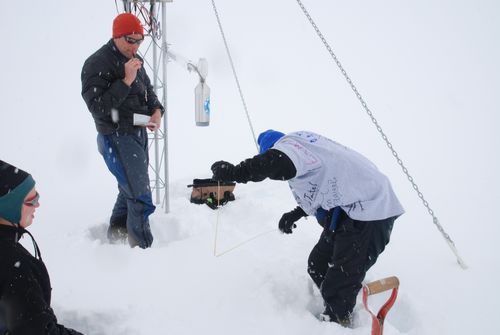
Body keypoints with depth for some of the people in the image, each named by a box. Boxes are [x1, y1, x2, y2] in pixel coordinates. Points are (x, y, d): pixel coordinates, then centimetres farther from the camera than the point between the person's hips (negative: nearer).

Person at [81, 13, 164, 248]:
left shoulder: (135, 60, 9)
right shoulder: (97, 64, -16)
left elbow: (148, 91, 20)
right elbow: (97, 106, -23)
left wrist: (157, 111, -1)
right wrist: (126, 80, -28)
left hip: (139, 133, 9)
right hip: (116, 138, -9)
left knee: (130, 187, 23)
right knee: (141, 197, -10)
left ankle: (117, 229, 42)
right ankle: (143, 246, 2)